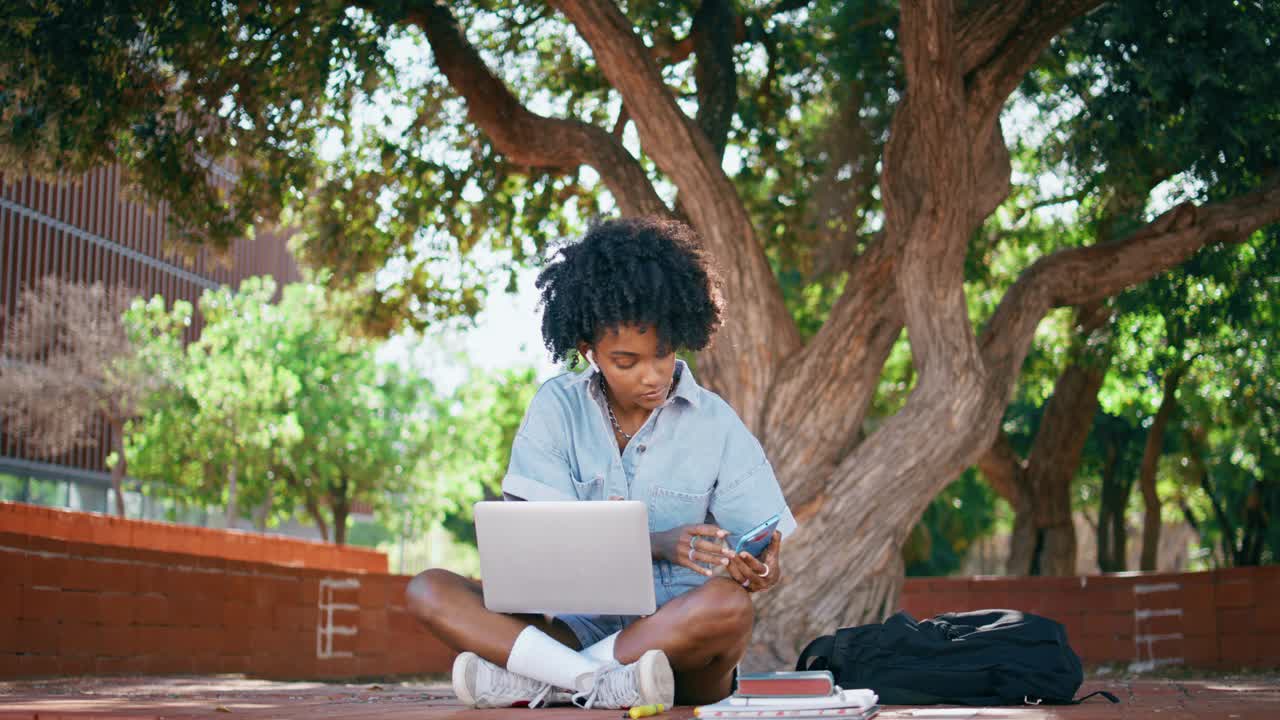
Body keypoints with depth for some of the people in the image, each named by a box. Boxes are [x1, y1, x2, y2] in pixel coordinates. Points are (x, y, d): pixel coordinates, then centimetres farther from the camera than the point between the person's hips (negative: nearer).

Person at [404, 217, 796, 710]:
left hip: (680, 641, -1)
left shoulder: (714, 424, 1)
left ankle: (530, 682, -27)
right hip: (578, 626, 1)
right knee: (428, 590, -17)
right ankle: (598, 683, -35)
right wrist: (657, 544, -22)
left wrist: (758, 571, -25)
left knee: (729, 605, -34)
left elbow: (766, 551, 1)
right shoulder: (556, 408, 3)